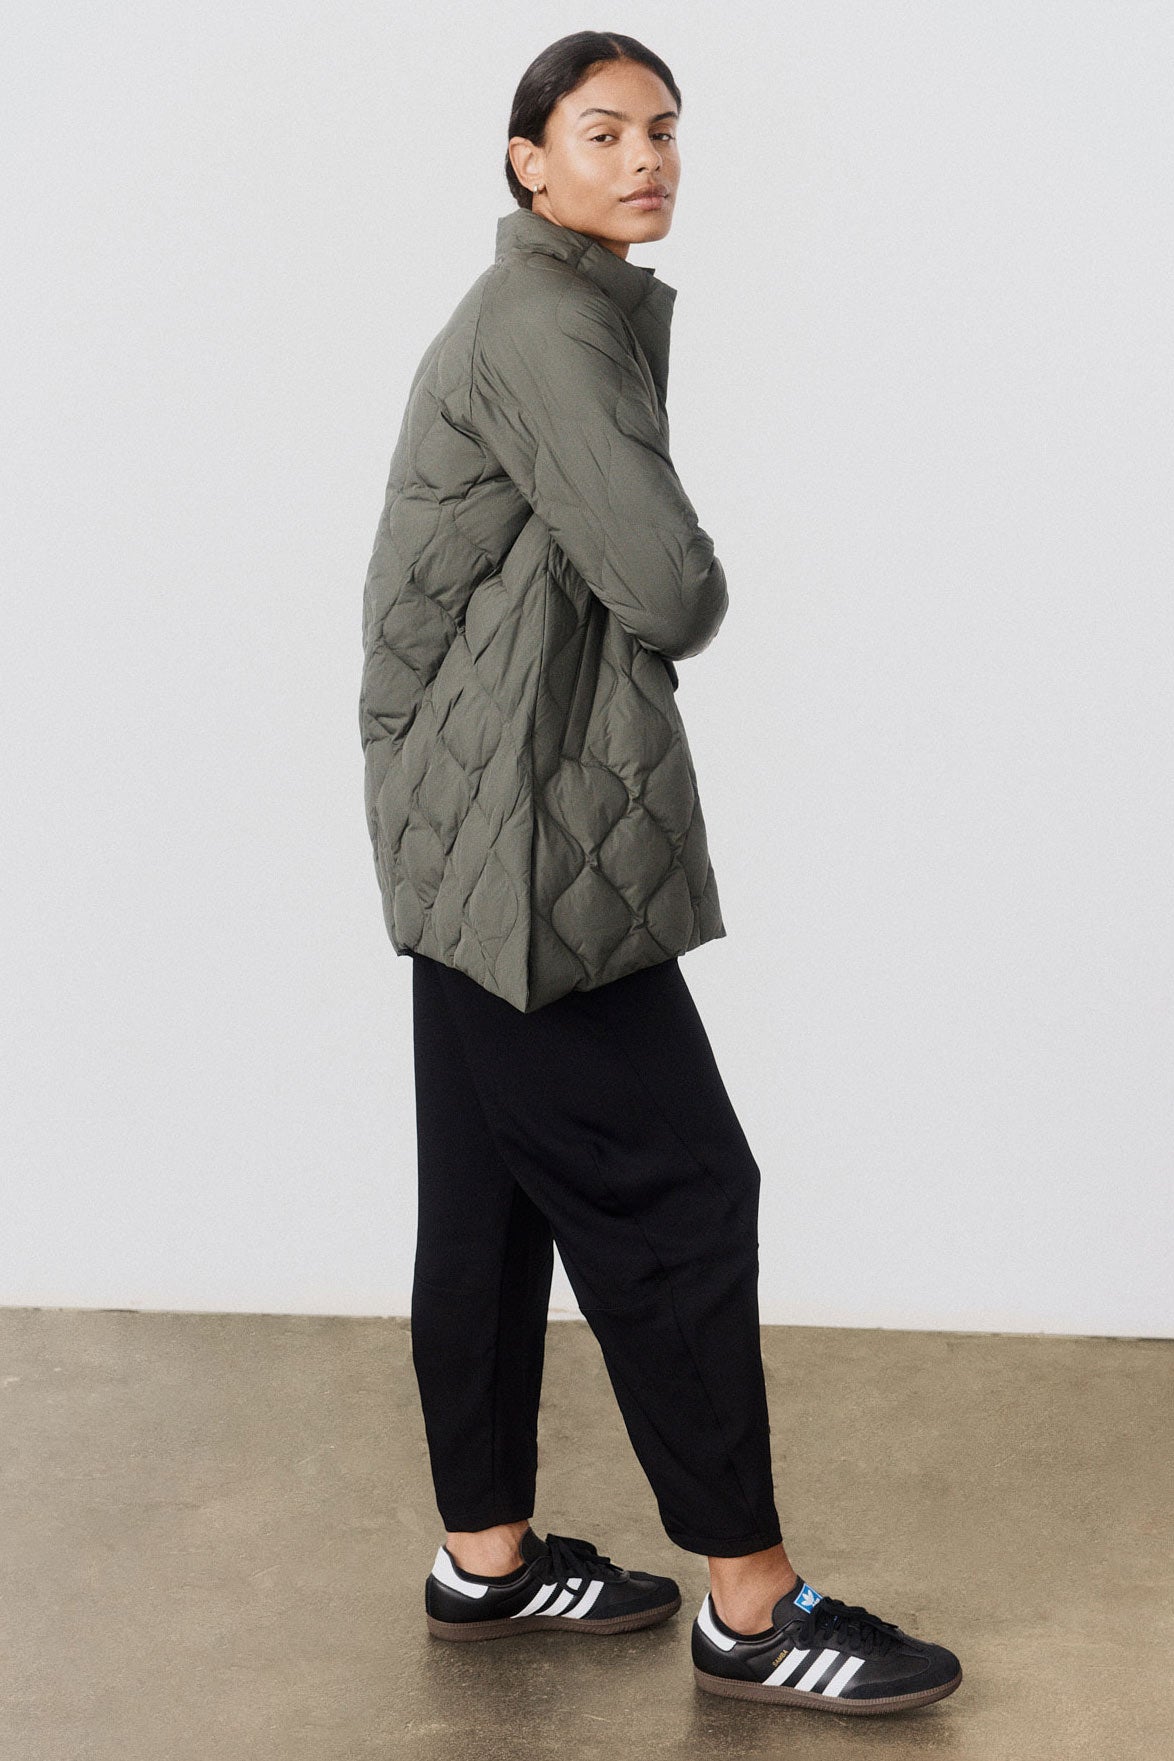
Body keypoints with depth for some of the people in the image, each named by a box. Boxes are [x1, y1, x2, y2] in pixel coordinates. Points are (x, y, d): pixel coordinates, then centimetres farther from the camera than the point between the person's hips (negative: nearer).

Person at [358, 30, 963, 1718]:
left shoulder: (562, 313, 18)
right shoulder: (545, 327, -15)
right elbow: (668, 589, -20)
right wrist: (703, 587, 1)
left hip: (483, 832, 10)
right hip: (535, 830, -10)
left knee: (494, 1191, 14)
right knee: (677, 1190, -5)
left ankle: (484, 1554, 24)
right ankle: (750, 1605, 3)